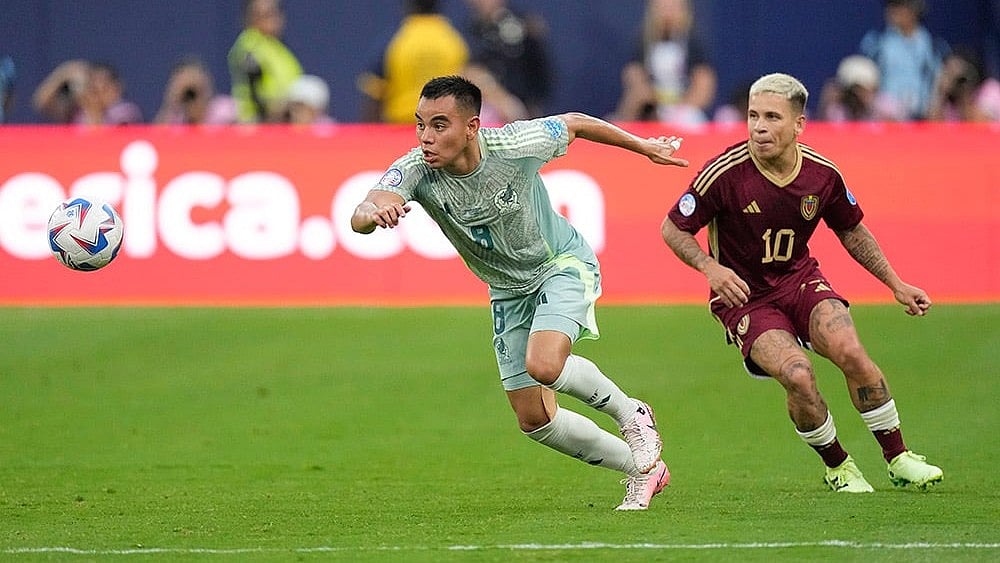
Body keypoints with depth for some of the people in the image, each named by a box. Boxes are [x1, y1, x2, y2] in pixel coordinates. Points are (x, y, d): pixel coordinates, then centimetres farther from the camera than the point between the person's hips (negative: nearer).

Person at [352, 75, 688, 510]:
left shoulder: (515, 145, -28)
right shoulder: (415, 170, -24)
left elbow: (574, 123, -6)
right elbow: (359, 218, -41)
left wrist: (644, 146, 7)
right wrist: (375, 212, -67)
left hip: (563, 264, -4)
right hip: (509, 291, 4)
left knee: (543, 365, -31)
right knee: (534, 419, 3)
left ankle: (630, 414, -1)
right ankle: (641, 467, 25)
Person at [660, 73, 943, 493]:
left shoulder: (822, 175, -8)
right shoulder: (725, 174, -20)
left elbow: (852, 231, 11)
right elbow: (673, 228, -8)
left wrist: (896, 284, 8)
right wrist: (710, 268, -25)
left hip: (799, 278, 3)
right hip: (743, 295, -3)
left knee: (851, 353, -24)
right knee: (797, 376, -26)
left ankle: (897, 458, -5)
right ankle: (837, 467, 0)